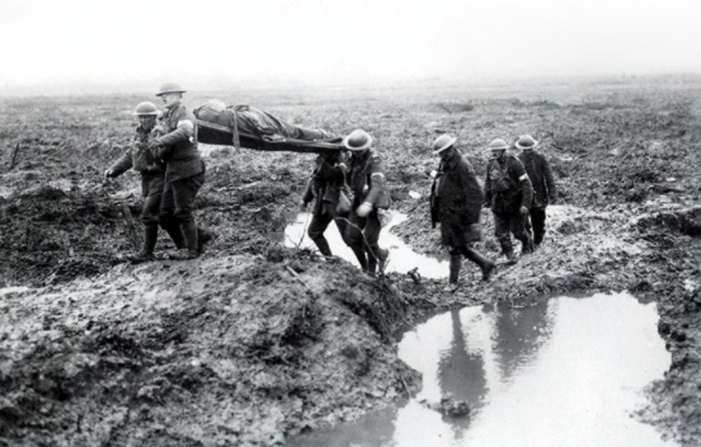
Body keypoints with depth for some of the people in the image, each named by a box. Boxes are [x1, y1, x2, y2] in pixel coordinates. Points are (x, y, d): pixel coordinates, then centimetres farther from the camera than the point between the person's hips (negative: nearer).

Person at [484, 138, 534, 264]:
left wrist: (525, 204, -22)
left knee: (517, 231, 9)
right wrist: (487, 199, 17)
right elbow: (488, 183, 15)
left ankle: (527, 241, 40)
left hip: (515, 204, -4)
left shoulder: (514, 163, -16)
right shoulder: (491, 165, 0)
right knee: (501, 233, -3)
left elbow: (526, 185, -16)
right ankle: (510, 256, 8)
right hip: (499, 205, 4)